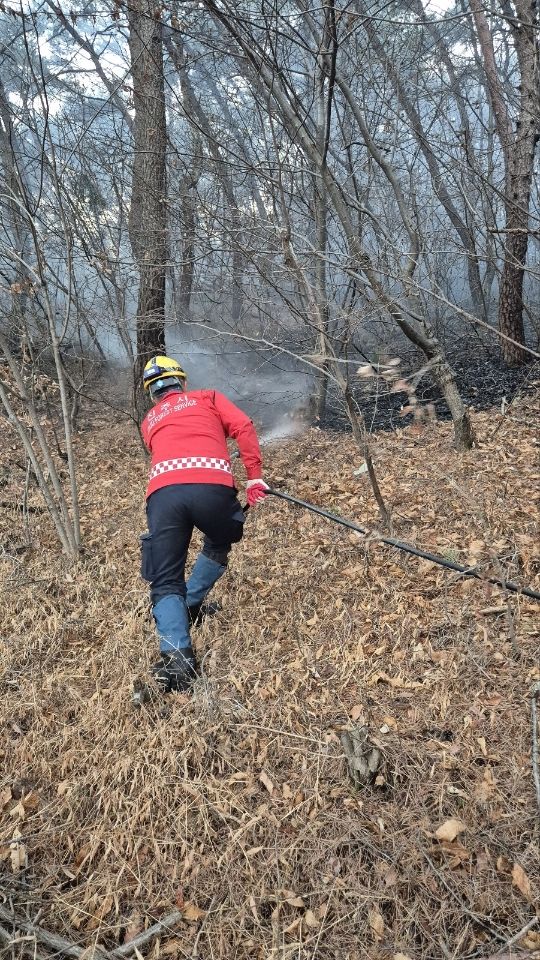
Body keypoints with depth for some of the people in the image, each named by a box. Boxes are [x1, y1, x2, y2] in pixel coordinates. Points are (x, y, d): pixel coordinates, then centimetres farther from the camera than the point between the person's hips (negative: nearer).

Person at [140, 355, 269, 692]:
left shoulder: (150, 421, 35)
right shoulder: (208, 397, 28)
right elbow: (243, 427, 12)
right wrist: (255, 476, 12)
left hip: (163, 491, 1)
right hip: (213, 485, -1)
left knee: (166, 584, 4)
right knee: (219, 546, 32)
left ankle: (176, 655, -15)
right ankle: (190, 604, 31)